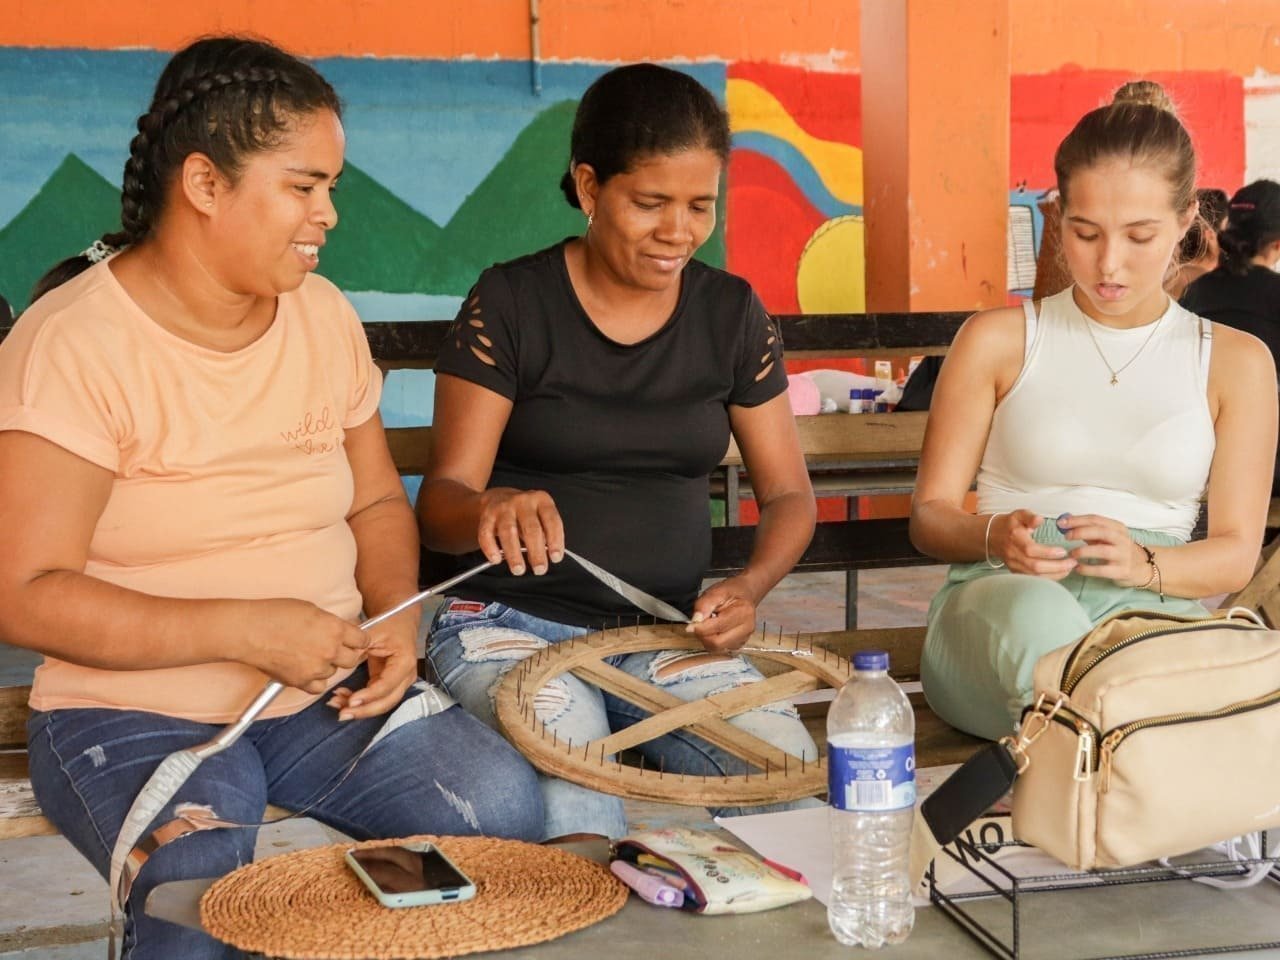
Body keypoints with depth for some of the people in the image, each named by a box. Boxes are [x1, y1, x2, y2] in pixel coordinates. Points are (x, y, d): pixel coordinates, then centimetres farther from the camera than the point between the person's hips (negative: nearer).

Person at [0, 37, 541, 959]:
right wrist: (245, 629, -22)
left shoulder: (323, 314, 5)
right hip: (133, 712, -5)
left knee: (505, 807, -18)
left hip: (327, 690, 5)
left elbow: (377, 502, 16)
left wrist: (395, 611, -5)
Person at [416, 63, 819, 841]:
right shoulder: (511, 303, -5)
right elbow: (441, 501, -7)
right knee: (571, 804, -35)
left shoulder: (731, 313, 5)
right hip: (516, 622, -3)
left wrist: (750, 588, -12)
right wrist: (488, 509, -33)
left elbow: (789, 494, 10)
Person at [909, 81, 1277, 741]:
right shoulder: (998, 341, 10)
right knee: (1038, 612, -39)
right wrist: (995, 539, -15)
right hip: (1000, 598, 0)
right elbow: (930, 515, 9)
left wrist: (1143, 563, -14)